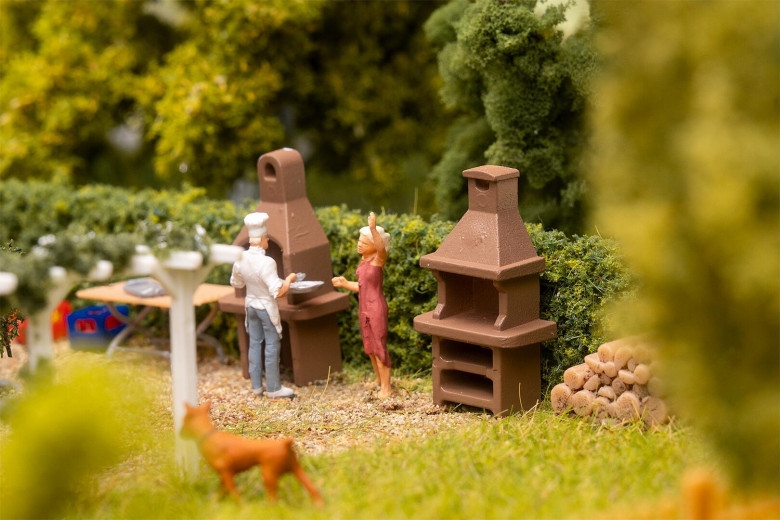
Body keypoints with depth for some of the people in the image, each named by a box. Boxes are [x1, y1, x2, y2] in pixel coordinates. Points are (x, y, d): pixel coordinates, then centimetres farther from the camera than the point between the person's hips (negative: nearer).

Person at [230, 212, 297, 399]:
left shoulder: (241, 259, -8)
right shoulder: (266, 263, -29)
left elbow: (235, 283, 9)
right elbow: (278, 292, -29)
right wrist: (289, 279, -13)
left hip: (250, 304, 7)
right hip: (266, 307, -7)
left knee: (254, 343, 16)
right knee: (272, 346, 5)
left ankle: (256, 385, 24)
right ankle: (273, 388, 11)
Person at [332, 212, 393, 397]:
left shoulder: (378, 259, -16)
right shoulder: (364, 261, 6)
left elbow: (382, 248, -41)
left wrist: (373, 228, -53)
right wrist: (345, 284, 8)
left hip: (376, 308, -8)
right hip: (364, 308, 8)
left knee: (379, 347, -1)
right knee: (369, 347, 18)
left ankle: (386, 387, 8)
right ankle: (379, 380, 34)